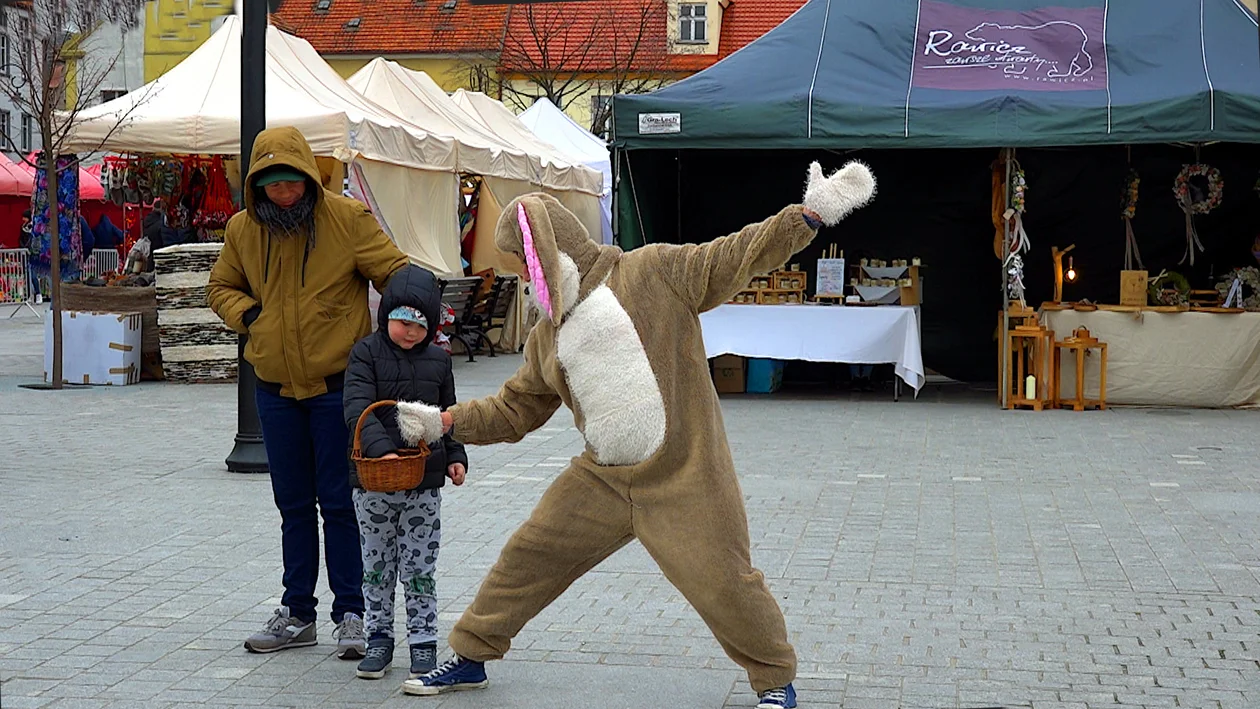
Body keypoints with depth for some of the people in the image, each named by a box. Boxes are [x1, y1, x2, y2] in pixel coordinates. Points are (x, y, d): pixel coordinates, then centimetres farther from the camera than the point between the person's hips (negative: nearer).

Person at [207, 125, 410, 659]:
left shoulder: (347, 219, -9)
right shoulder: (243, 229, 3)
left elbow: (396, 274, -5)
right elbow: (221, 287, 18)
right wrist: (246, 314, -1)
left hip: (339, 384, -4)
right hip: (276, 388, 4)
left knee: (339, 502, -1)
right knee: (293, 505, 13)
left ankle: (350, 614, 9)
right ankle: (297, 614, 23)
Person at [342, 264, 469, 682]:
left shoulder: (438, 361, 6)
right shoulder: (366, 354, -4)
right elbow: (358, 409, -16)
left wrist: (455, 457, 6)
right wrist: (382, 449, -29)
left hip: (425, 481, 1)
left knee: (419, 568, 5)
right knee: (376, 566, 10)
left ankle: (423, 642, 14)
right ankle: (379, 638, 21)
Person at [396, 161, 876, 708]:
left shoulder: (653, 272, -5)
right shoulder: (547, 337, 13)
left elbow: (740, 256, -9)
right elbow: (515, 409, 20)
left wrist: (811, 213, -19)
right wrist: (445, 421, 9)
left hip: (682, 476, -6)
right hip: (601, 479, 6)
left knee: (721, 580, -5)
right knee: (528, 556, 8)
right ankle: (470, 656, 27)